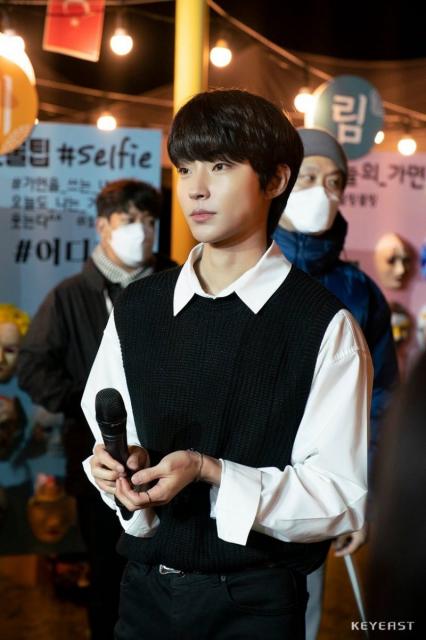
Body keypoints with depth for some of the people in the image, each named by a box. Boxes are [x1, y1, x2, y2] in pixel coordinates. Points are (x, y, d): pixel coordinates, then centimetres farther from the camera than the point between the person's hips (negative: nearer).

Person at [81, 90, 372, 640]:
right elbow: (104, 435, 10)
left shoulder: (325, 327, -12)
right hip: (145, 593, 4)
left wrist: (209, 472, -23)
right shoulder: (136, 310, 2)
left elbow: (342, 500, -12)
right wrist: (116, 464, -12)